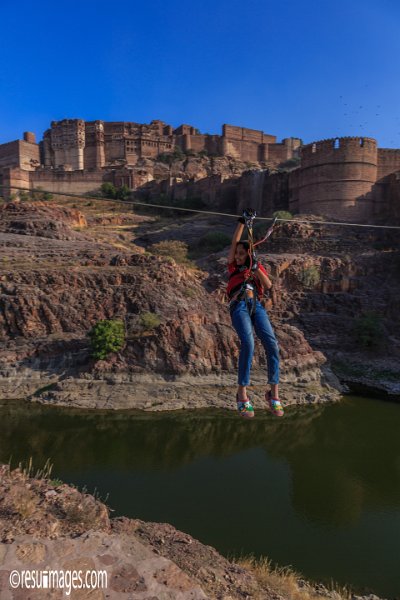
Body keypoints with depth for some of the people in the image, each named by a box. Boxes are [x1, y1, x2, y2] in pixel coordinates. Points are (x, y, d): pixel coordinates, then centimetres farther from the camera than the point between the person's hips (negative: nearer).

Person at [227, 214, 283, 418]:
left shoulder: (257, 267, 22)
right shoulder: (233, 266, 19)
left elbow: (268, 285, 4)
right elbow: (234, 242, 9)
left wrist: (256, 268, -6)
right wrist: (242, 221, 5)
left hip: (257, 306, 3)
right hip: (239, 306, -2)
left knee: (271, 344, -18)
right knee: (248, 343, -27)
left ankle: (274, 393, -10)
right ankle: (242, 393, -22)